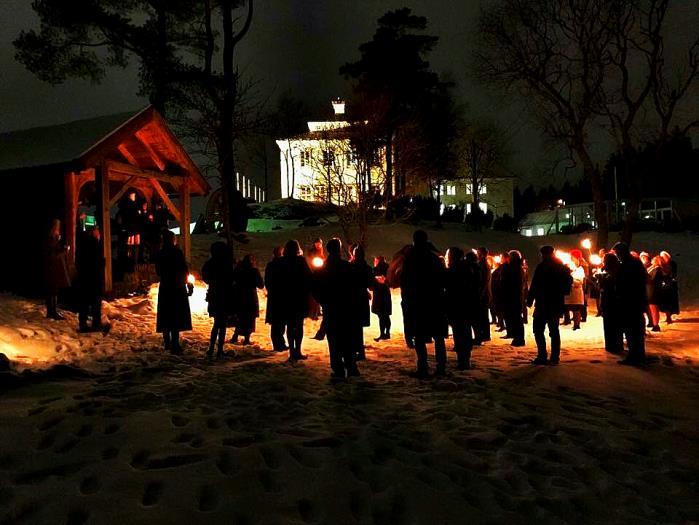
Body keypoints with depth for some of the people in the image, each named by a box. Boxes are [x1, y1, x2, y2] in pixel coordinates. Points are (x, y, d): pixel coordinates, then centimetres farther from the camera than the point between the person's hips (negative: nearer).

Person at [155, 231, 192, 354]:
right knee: (177, 317, -5)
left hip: (164, 288, 6)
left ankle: (167, 342, 22)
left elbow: (158, 272, 13)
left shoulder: (160, 254, 6)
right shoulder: (177, 252, -11)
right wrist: (188, 284, 2)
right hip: (177, 288, -6)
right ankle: (175, 344, -10)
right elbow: (184, 271, -10)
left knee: (165, 316, 13)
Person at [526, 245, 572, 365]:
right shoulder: (562, 267, 9)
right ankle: (555, 357, 11)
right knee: (554, 330, 12)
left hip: (543, 303, -6)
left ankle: (542, 356, -8)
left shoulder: (542, 266, -11)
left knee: (538, 330, -1)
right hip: (557, 303, 7)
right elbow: (569, 282, 18)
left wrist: (530, 300, -7)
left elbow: (534, 285, -13)